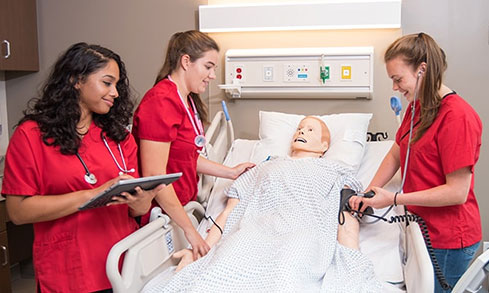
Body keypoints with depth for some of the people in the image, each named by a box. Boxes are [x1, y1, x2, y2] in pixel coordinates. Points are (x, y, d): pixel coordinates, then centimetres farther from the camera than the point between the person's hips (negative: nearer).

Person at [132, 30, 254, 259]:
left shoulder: (188, 101, 11)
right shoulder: (162, 102, -21)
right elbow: (154, 176, -24)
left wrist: (231, 172, 10)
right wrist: (189, 229, -21)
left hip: (182, 206, 9)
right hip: (163, 214, -9)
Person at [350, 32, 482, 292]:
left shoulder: (457, 117, -22)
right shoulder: (416, 107, 6)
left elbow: (457, 192, -23)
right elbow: (396, 154, 13)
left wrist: (394, 199, -21)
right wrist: (369, 193, 1)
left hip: (448, 240, -8)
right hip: (422, 227, 8)